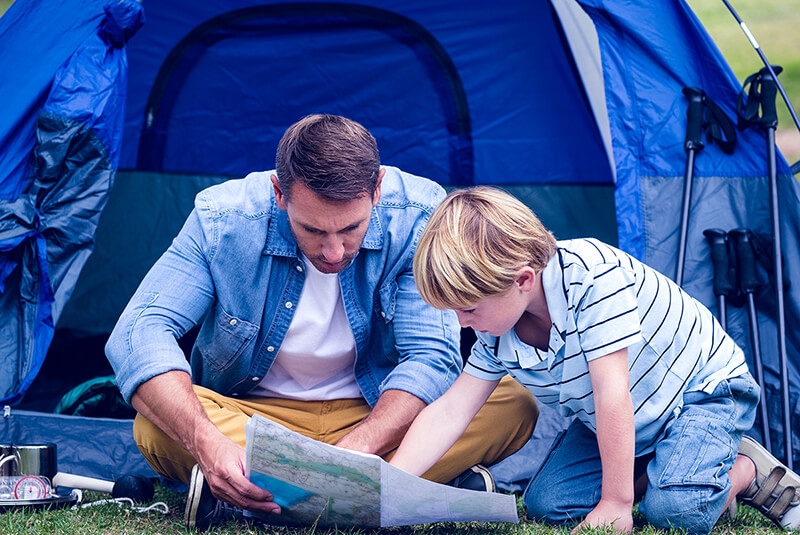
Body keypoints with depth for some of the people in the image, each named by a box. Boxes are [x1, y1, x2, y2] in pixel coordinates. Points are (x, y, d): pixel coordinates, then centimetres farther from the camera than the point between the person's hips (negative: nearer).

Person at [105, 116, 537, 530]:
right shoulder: (222, 221, -21)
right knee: (157, 427, -33)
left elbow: (431, 355, -21)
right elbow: (140, 332, -27)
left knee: (515, 405, -25)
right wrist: (208, 444, -45)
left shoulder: (417, 216, -21)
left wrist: (356, 450, -40)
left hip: (379, 412, 1)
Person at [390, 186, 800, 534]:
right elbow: (450, 411, -13)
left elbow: (612, 393, -36)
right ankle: (647, 472, 11)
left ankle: (748, 470, 0)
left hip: (700, 389, -7)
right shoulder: (496, 334, -13)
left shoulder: (592, 276, -36)